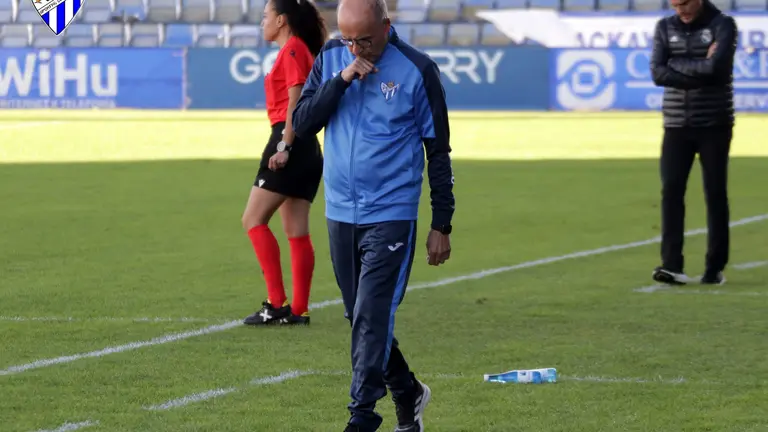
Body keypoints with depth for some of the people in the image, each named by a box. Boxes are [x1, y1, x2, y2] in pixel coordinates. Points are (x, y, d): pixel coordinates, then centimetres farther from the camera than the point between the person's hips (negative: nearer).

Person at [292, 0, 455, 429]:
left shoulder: (418, 70, -7)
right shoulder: (330, 58, 4)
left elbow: (439, 152, -2)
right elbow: (302, 123, -2)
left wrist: (441, 225, -2)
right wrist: (341, 80, -16)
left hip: (391, 216, -5)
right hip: (341, 213, 5)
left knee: (372, 319, -12)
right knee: (363, 319, 13)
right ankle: (408, 394, 31)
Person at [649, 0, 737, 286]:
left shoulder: (723, 25, -3)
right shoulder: (665, 28, 6)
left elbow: (718, 67, -21)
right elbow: (658, 74, -8)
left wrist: (678, 65, -11)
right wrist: (702, 69, -14)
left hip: (714, 125, -2)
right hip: (676, 125, 2)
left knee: (715, 193, 1)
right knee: (671, 190, -9)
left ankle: (715, 268, 8)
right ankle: (672, 265, -13)